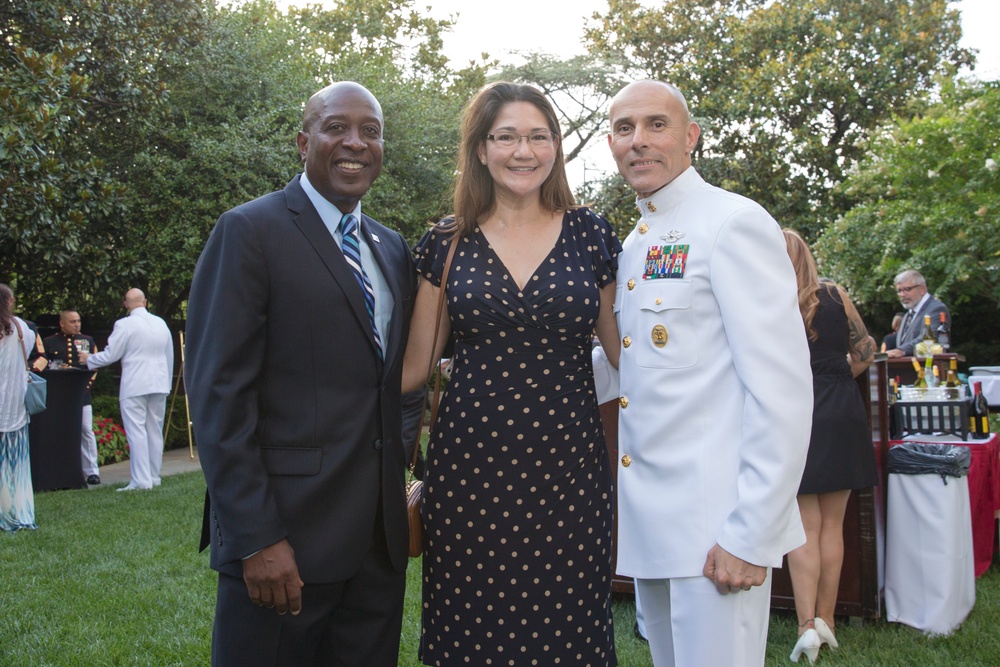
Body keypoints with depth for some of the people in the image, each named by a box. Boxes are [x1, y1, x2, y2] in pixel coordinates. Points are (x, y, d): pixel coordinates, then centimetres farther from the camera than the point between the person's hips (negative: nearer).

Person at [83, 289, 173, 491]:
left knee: (136, 433, -4)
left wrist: (89, 359, 14)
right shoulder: (161, 323, 8)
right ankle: (154, 478, 15)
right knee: (155, 432, 10)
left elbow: (110, 355, -5)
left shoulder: (125, 325, -9)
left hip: (134, 386, -5)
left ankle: (141, 481, -6)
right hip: (159, 384, 6)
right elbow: (170, 357, 14)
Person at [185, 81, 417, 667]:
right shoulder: (250, 232, -6)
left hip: (381, 538, 6)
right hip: (285, 536, -6)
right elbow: (219, 394, -12)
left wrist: (409, 495, 8)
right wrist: (257, 540, -16)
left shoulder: (393, 249, 14)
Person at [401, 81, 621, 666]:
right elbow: (416, 364, 9)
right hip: (469, 461, 0)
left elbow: (622, 346, 12)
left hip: (567, 460, 0)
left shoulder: (590, 234, 5)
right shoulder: (447, 243, 5)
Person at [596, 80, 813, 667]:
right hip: (647, 520, 8)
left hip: (715, 528, -8)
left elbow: (783, 389, -17)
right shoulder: (633, 246, 15)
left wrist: (751, 536, -19)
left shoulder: (734, 223, -11)